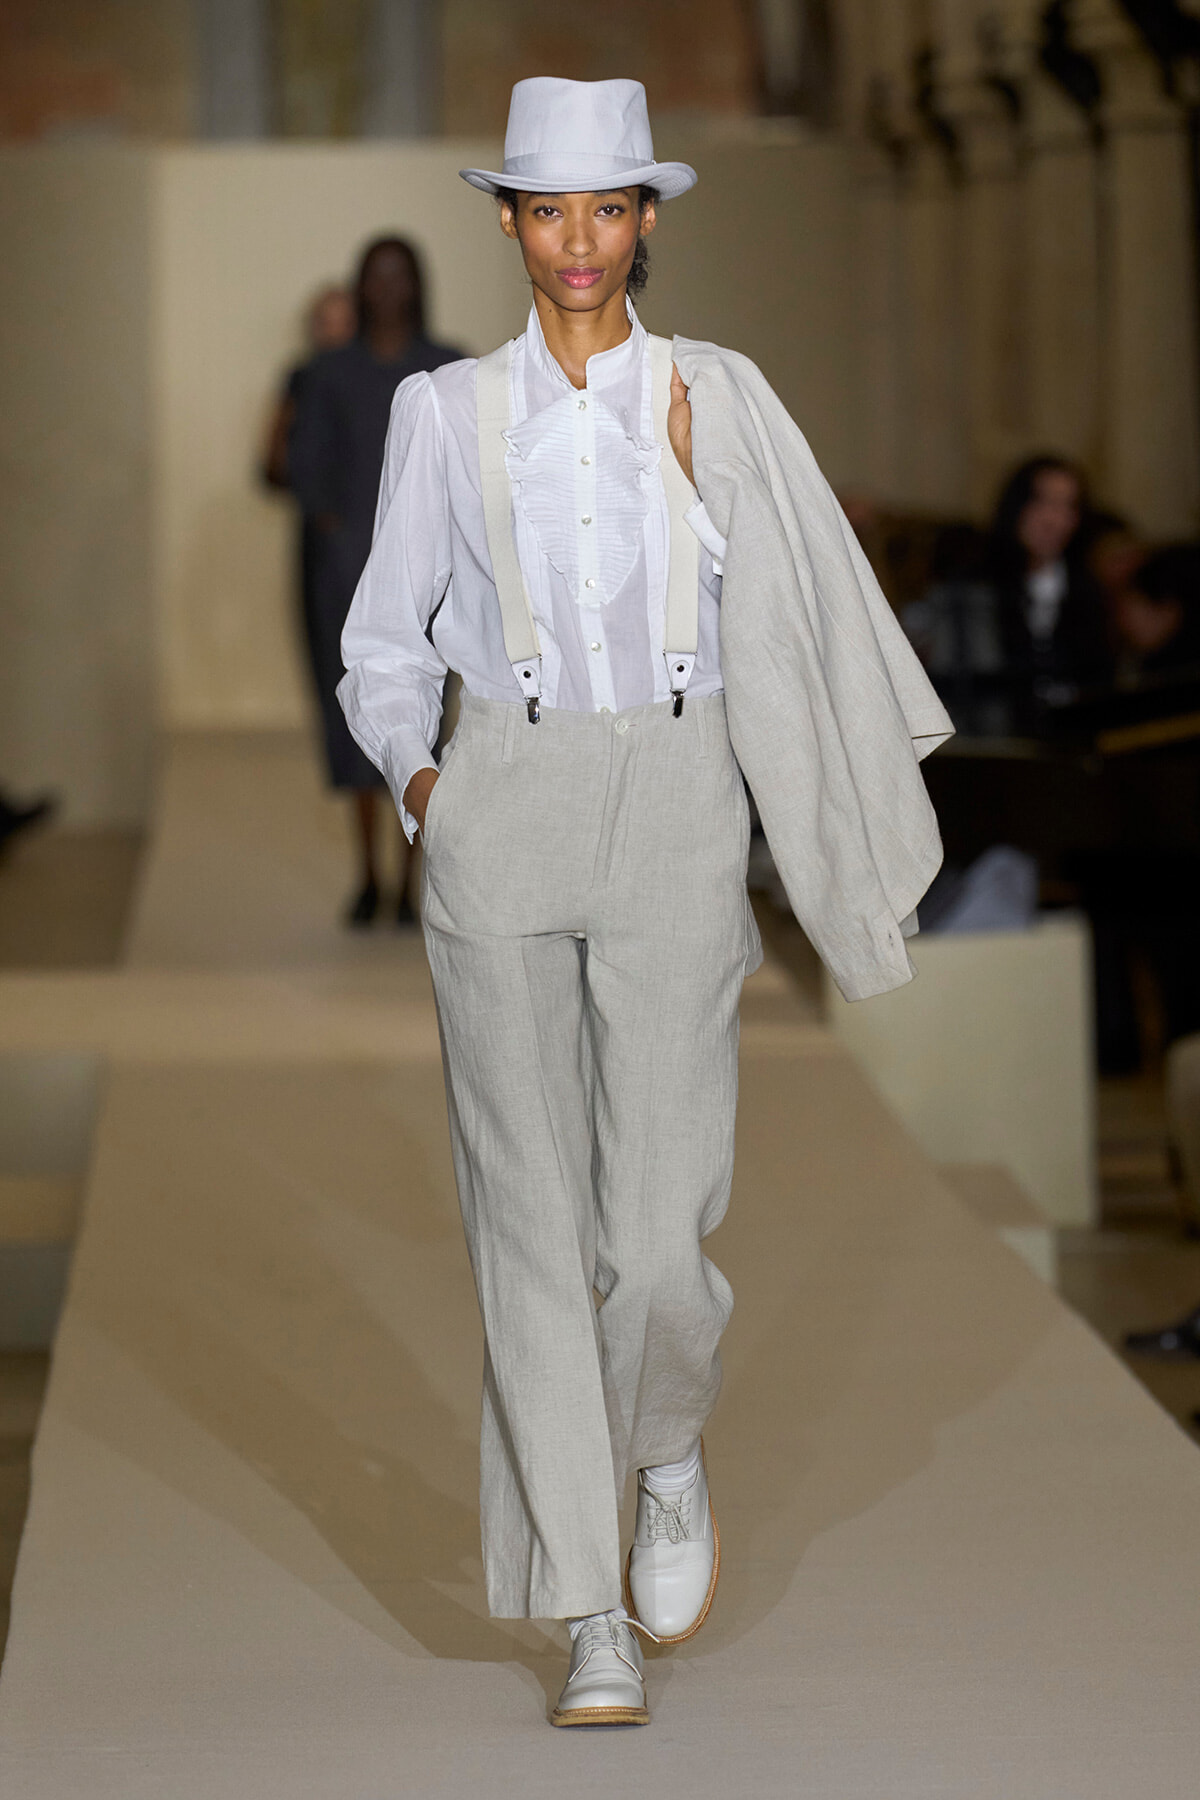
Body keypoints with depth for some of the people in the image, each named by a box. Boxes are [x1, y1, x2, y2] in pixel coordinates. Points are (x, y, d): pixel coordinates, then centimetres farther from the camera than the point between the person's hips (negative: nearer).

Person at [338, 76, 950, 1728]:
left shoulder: (717, 399, 6)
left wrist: (689, 473, -10)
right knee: (533, 1216, -2)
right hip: (500, 810, 1)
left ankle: (668, 1453, 28)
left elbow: (776, 609, 4)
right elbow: (387, 640, 11)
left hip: (673, 810, -1)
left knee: (661, 1228, -8)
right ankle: (595, 1621, 6)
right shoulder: (447, 412, 7)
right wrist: (410, 770, -4)